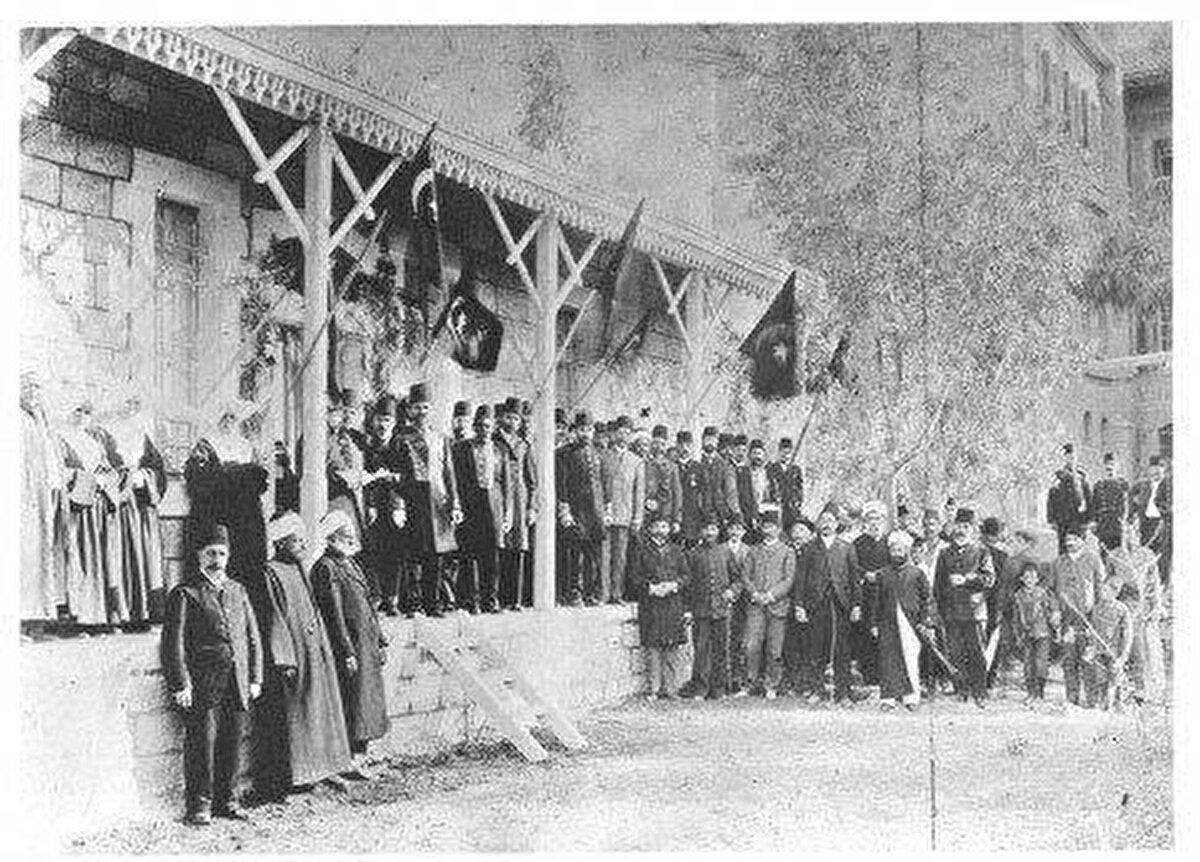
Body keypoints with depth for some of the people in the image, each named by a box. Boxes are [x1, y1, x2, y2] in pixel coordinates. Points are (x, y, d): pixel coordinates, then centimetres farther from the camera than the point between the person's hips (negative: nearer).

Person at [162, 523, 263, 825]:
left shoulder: (237, 591, 16)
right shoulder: (185, 594, -2)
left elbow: (253, 638, 18)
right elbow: (174, 644, -7)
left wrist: (255, 678, 11)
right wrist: (180, 685, -13)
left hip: (237, 685, 5)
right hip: (203, 686, -5)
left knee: (232, 746, 8)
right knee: (202, 744, -3)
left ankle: (225, 799, 19)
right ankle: (200, 805, 7)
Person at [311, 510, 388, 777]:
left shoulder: (350, 564, 16)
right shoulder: (326, 568, -12)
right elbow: (333, 614, -16)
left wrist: (381, 642, 18)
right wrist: (347, 652, -19)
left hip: (367, 644, 9)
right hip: (347, 644, -9)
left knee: (369, 701, 11)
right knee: (353, 702, -7)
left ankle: (358, 756, 17)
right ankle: (349, 761, -3)